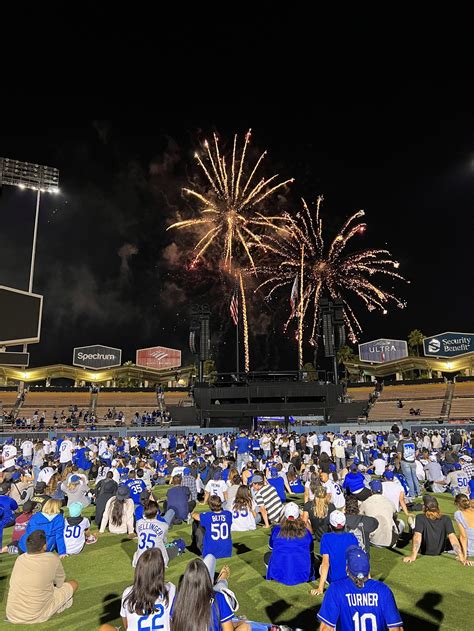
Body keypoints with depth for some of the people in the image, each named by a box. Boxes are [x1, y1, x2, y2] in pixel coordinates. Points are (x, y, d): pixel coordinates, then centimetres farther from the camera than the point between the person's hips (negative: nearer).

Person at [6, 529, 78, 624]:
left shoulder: (20, 559, -3)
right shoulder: (52, 559, -15)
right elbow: (60, 583, 3)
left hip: (12, 616, 5)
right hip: (36, 617, -5)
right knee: (73, 584, 11)